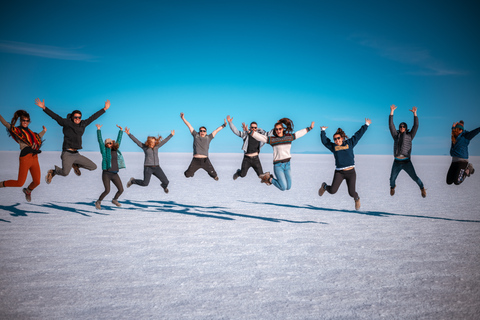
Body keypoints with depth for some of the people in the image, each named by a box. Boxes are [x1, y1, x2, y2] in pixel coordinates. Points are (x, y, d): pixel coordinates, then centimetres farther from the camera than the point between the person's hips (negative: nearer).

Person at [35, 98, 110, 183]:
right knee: (65, 173, -27)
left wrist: (104, 109, 22)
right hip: (67, 154, -6)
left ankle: (75, 165, 29)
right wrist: (44, 108, -15)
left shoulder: (83, 124, 12)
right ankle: (53, 172, 7)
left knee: (93, 167, 6)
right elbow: (55, 116, -6)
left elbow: (93, 117, 17)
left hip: (76, 154, 6)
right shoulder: (66, 123, -1)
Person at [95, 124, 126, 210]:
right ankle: (98, 202, 12)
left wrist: (121, 130, 21)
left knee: (121, 190, 3)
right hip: (106, 174, -5)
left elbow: (119, 139, 18)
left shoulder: (115, 149, 10)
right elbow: (100, 140, -8)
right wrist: (98, 130, -14)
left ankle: (115, 200, 31)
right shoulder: (104, 150, 0)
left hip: (115, 174, 5)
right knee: (107, 190, -12)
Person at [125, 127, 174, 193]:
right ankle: (132, 181, 18)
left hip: (157, 167, 4)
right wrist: (129, 134, -13)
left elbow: (164, 141, 17)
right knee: (145, 183, -11)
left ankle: (164, 186, 38)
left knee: (166, 182, -2)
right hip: (148, 167, -4)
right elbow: (136, 140, -5)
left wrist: (171, 135, 23)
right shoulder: (144, 147, 0)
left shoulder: (156, 146, 9)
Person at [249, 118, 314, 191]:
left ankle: (271, 179, 27)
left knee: (288, 187, 8)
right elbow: (259, 136, -12)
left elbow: (300, 133, 18)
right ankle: (269, 178, 13)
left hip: (287, 165, 5)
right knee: (283, 187, -12)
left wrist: (310, 128, 26)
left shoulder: (289, 137, 5)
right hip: (278, 165, -5)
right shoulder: (272, 139, -6)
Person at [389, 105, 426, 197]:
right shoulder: (396, 135, 9)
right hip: (397, 162, 1)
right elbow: (391, 125, 3)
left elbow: (416, 126, -1)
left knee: (415, 177, 1)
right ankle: (392, 187, 41)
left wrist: (415, 113, -9)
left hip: (407, 162, -1)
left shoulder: (409, 136, 7)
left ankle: (422, 188, 29)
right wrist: (392, 111, -3)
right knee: (392, 179, 7)